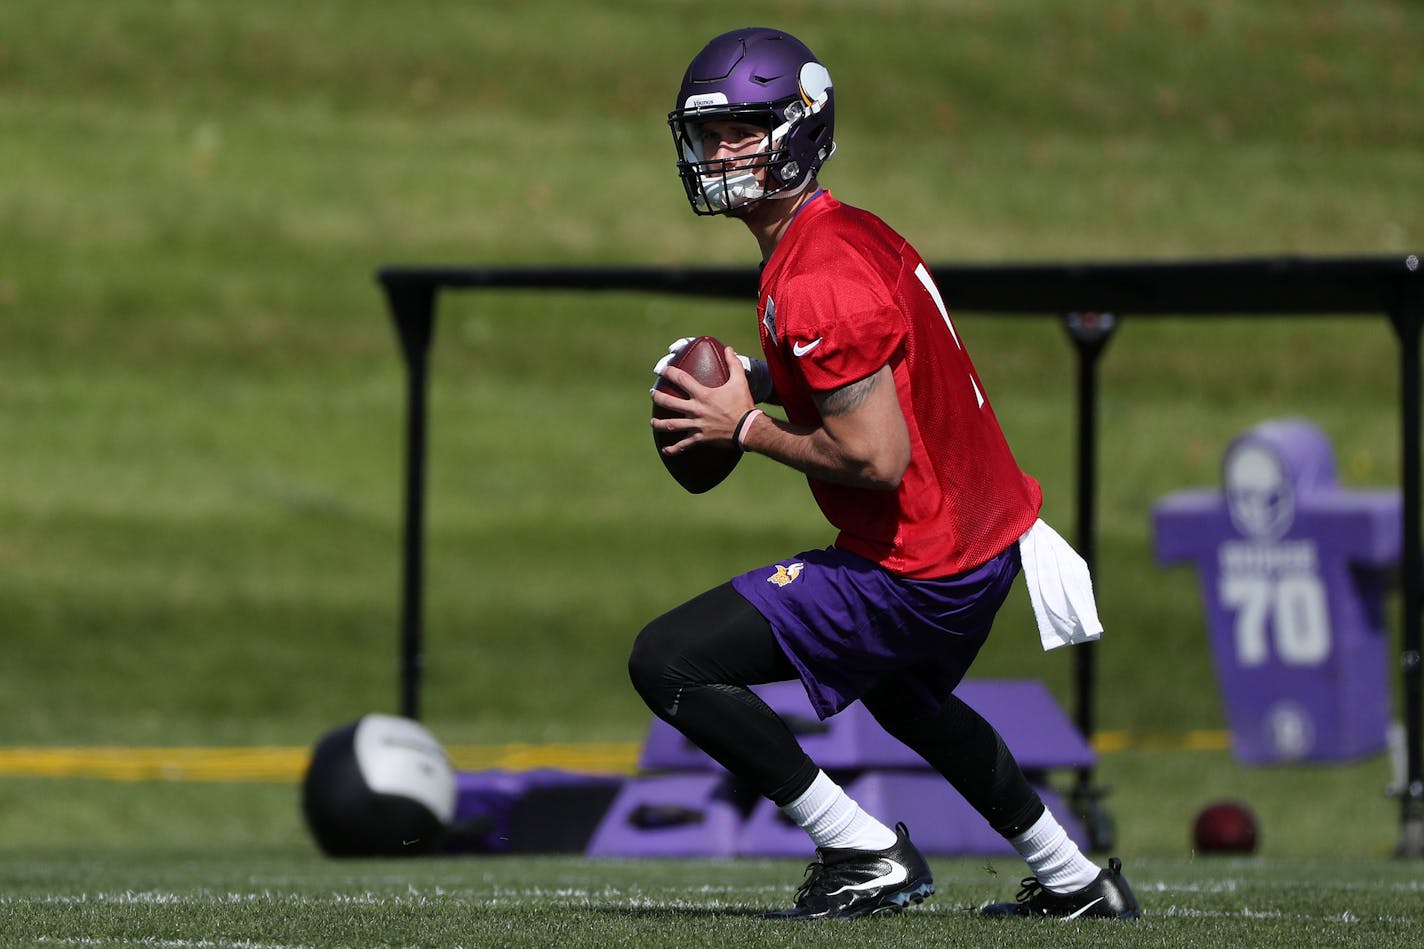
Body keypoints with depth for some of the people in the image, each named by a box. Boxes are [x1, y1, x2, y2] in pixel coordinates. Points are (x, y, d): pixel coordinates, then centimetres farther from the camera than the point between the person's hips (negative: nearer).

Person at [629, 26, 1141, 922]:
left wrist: (745, 427, -14)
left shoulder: (815, 281, -24)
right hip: (991, 531, 10)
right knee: (900, 690, 40)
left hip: (916, 570, -10)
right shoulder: (856, 233, 8)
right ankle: (1075, 880, 45)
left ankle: (866, 852, -4)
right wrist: (758, 381, 9)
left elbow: (878, 456, -27)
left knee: (667, 663, -10)